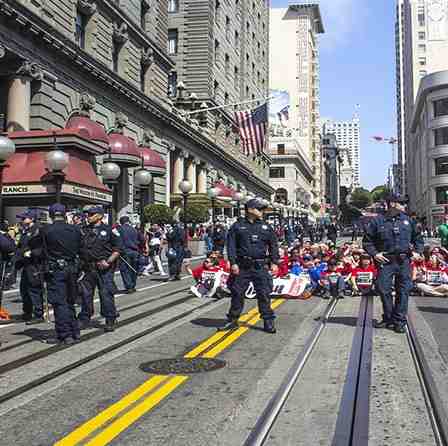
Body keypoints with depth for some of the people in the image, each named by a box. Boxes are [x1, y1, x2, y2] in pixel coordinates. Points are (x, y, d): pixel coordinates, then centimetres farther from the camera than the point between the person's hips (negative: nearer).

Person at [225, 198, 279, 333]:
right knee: (237, 293, 6)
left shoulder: (266, 227, 10)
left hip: (260, 267, 1)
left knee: (264, 294, 1)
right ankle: (233, 320, 20)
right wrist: (233, 263, -9)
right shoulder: (237, 226, 3)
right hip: (242, 266, -1)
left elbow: (273, 246, 12)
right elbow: (231, 245, -1)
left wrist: (275, 262, 2)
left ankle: (268, 322, 10)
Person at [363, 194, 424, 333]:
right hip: (386, 261, -2)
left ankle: (399, 321, 9)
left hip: (404, 261, 2)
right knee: (384, 289, -4)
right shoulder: (378, 221, 2)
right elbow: (367, 240, 6)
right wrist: (374, 254, -6)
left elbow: (417, 237, 22)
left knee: (403, 290, 0)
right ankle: (388, 318, 14)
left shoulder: (407, 220, 12)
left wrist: (418, 251, 9)